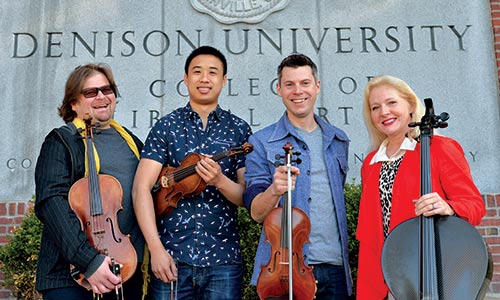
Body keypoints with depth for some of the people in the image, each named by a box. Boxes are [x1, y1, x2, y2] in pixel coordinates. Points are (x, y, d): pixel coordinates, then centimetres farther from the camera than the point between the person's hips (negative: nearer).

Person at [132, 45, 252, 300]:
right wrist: (156, 249, -14)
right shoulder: (166, 126, 2)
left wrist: (220, 180, -19)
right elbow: (141, 187, -6)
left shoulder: (239, 130, 4)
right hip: (172, 255, 0)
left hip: (223, 258, 1)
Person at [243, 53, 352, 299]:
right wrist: (274, 190, -27)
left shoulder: (338, 141, 10)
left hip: (335, 267, 4)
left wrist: (342, 255, 10)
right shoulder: (262, 142, -3)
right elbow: (256, 212, -7)